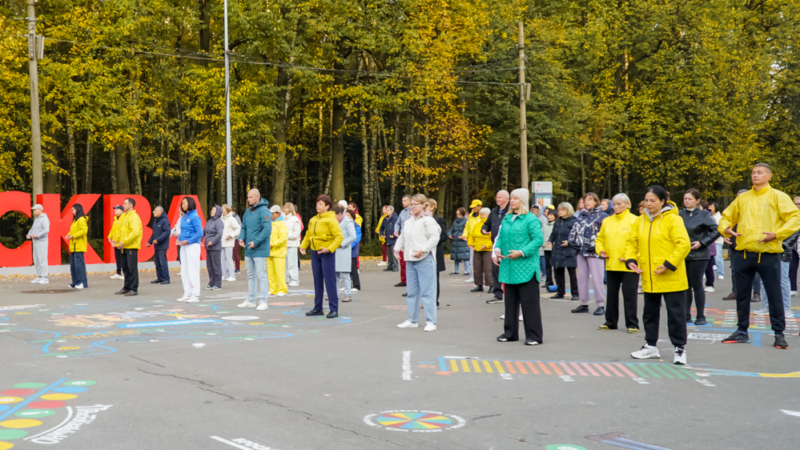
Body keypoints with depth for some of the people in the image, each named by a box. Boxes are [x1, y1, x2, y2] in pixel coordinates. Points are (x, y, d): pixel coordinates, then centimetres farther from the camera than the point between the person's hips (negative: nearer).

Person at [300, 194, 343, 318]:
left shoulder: (331, 219, -9)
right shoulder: (313, 220, 12)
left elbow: (339, 237, -15)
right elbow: (308, 235, 20)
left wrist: (330, 248, -25)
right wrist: (303, 246, 5)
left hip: (327, 253, -7)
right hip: (315, 252, 7)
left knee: (329, 281, -6)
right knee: (317, 281, 11)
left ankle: (334, 309, -2)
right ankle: (318, 308, 19)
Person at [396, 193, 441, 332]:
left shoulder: (428, 220, -7)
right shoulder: (408, 221, 15)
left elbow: (434, 237, -16)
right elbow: (402, 236, 24)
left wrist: (423, 250, -22)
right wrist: (398, 247, 7)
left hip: (424, 260, -8)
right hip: (410, 260, 8)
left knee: (427, 292, -6)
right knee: (412, 292, 13)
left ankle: (431, 321, -1)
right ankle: (412, 320, 22)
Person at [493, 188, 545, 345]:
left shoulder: (531, 219, -8)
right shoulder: (506, 219, 13)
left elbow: (539, 239, -15)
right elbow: (501, 237, 15)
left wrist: (521, 252, -21)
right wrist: (497, 249, -4)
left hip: (526, 267, -7)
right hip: (508, 267, 7)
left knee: (529, 301, -2)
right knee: (510, 301, 13)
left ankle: (534, 336, 5)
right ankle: (510, 332, 23)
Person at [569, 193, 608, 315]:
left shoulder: (602, 215, -5)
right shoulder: (581, 215, 15)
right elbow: (575, 229, 21)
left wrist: (596, 245, -16)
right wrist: (574, 241, 5)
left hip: (594, 252, -7)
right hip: (581, 251, 7)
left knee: (597, 279, -5)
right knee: (582, 278, 11)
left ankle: (601, 305, 1)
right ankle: (584, 304, 19)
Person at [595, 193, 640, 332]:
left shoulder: (634, 221, -6)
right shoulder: (607, 221, 10)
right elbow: (600, 238, 17)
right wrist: (600, 250, -1)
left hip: (628, 266, -5)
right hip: (611, 265, 5)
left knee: (629, 295, 0)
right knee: (612, 294, 13)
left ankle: (632, 324, 9)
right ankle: (610, 322, 23)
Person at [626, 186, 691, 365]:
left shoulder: (673, 219, -11)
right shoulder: (640, 221, 7)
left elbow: (684, 244, -18)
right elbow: (631, 242, 13)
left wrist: (669, 264, -21)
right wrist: (630, 259, -4)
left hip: (671, 278, -6)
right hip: (649, 278, 6)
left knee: (676, 313, 0)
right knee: (650, 312, 16)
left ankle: (680, 348, 11)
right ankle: (650, 346, 28)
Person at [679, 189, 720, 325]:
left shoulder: (704, 215, -4)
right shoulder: (679, 214, 7)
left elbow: (716, 230, -11)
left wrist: (702, 242, -14)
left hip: (698, 255, -4)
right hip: (682, 255, 4)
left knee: (697, 285, -1)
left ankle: (701, 316, 7)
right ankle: (686, 315, 15)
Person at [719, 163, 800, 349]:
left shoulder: (778, 197, -1)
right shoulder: (742, 198, 12)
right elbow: (727, 216, 20)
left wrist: (777, 234, -18)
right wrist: (725, 228, -2)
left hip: (768, 255, -4)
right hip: (743, 253, 4)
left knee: (774, 295, 1)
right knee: (742, 295, 10)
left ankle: (779, 333, 11)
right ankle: (742, 331, 21)